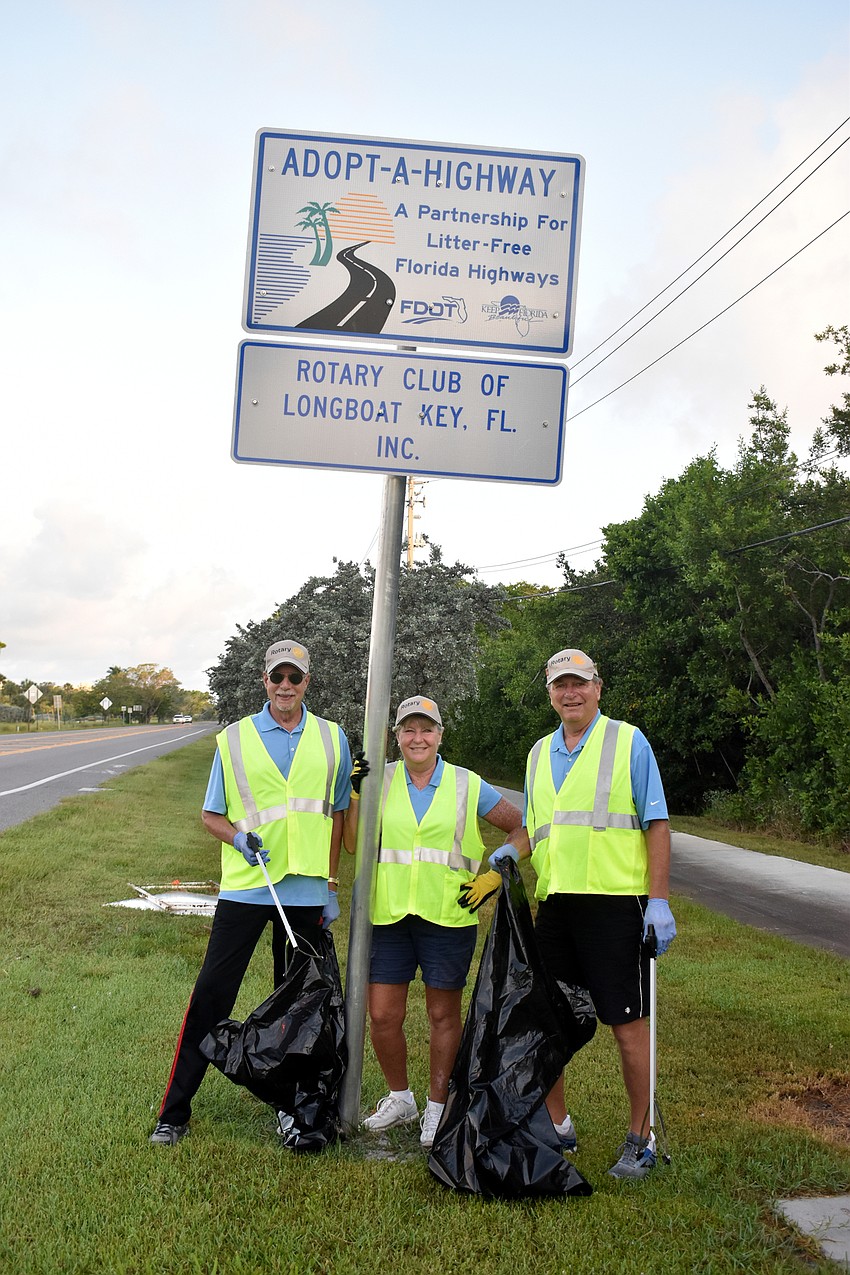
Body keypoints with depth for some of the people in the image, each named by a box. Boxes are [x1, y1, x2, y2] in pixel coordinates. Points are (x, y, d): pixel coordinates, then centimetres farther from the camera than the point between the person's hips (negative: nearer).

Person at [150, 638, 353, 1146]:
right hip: (245, 887, -1)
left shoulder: (332, 738, 6)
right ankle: (175, 1112, 6)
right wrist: (239, 838, -14)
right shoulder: (234, 738, 2)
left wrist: (331, 883, 8)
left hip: (307, 891, 2)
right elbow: (212, 815, 7)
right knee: (212, 994, -3)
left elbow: (337, 814, 12)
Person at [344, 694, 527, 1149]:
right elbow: (353, 843, 2)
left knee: (443, 1013, 7)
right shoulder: (380, 780, 6)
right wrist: (356, 793, -8)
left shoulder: (467, 785, 2)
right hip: (389, 914, 2)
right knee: (382, 1015, 3)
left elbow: (521, 828, 8)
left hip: (447, 916, -1)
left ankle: (437, 1107, 24)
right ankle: (400, 1097, 26)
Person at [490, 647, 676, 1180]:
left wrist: (659, 901, -11)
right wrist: (510, 854, 2)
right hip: (555, 902, 6)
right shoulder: (540, 753, 15)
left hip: (616, 902, -5)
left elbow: (657, 825, -4)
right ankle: (557, 1126, 26)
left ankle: (642, 1139, 15)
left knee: (628, 1025, 1)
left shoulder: (629, 742, -1)